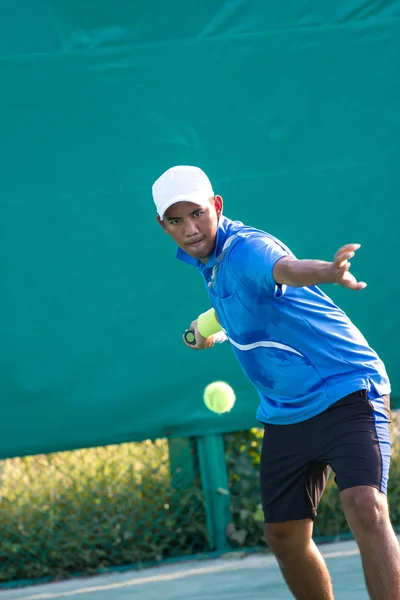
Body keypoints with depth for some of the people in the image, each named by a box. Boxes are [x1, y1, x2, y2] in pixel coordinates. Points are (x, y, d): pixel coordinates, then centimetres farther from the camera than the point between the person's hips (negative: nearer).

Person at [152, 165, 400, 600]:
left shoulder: (246, 248, -21)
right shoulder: (209, 258, 7)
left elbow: (286, 269, -47)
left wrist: (328, 273, -66)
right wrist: (216, 326, 17)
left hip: (347, 395, -9)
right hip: (284, 415, 9)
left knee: (365, 510, -28)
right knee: (285, 538, 10)